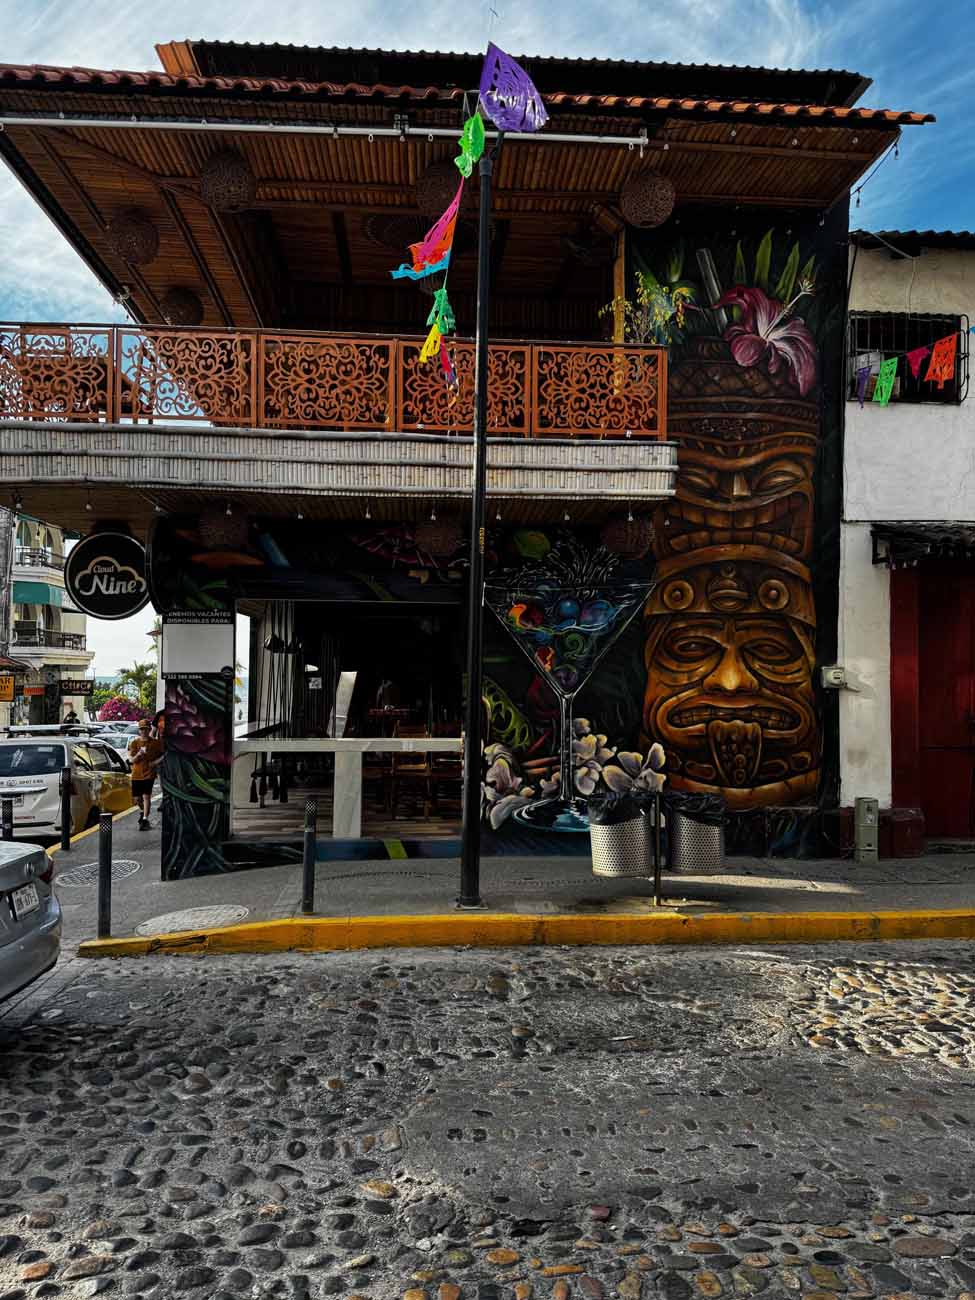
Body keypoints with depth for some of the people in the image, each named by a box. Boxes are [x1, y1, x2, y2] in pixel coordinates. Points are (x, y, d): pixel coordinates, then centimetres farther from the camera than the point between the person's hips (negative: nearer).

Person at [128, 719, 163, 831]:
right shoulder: (134, 742, 1)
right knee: (136, 797, 11)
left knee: (146, 796, -14)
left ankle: (145, 819, -12)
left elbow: (163, 755, 6)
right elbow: (132, 760, -2)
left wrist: (156, 762, -12)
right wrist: (139, 753, -23)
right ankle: (142, 812, 41)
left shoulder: (156, 742, -3)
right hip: (136, 774, 3)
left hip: (149, 773, -3)